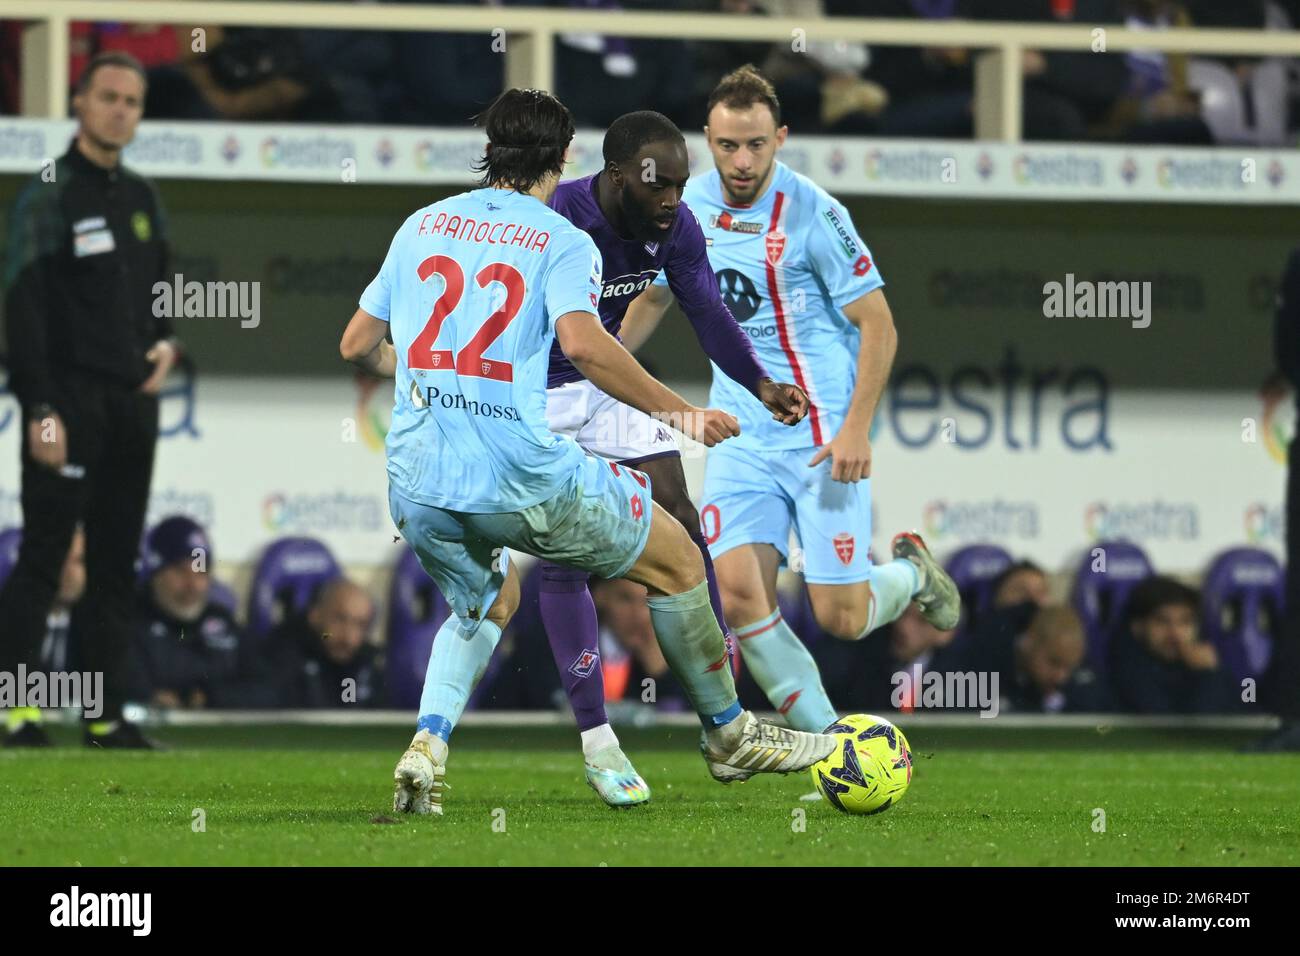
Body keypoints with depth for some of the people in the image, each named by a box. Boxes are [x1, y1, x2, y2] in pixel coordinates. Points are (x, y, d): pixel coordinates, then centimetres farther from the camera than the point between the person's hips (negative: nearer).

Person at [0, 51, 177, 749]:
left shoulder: (142, 198, 15)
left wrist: (164, 342, 4)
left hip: (133, 402, 7)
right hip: (71, 401, -7)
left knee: (116, 565, 8)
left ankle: (106, 717, 11)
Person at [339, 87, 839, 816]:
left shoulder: (422, 225, 14)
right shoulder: (562, 241, -2)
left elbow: (358, 345, 18)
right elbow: (582, 342, -20)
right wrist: (679, 413, -12)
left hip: (416, 483, 5)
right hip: (524, 477, -5)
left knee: (488, 601, 31)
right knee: (676, 560, 15)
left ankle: (428, 742, 6)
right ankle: (730, 735, 26)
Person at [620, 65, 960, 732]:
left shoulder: (813, 214, -13)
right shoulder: (688, 205, 3)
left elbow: (878, 325, -10)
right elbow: (653, 296, 22)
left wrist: (856, 429, -18)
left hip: (823, 435, -4)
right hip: (740, 434, 4)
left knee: (840, 618, -7)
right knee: (739, 594, -15)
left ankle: (909, 572, 29)